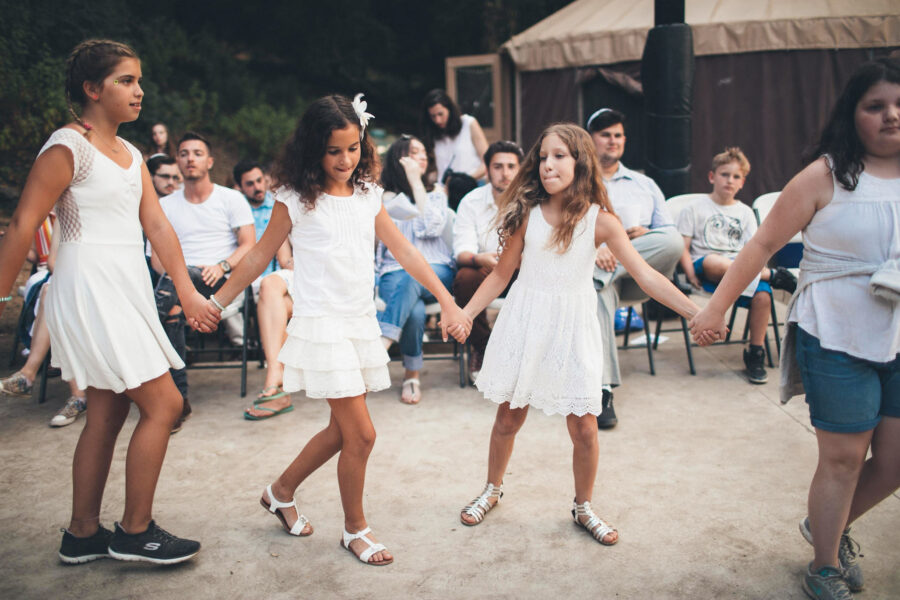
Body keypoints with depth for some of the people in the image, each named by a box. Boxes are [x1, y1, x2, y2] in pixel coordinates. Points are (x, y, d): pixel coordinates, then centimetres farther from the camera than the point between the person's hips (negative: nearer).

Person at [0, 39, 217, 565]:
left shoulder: (130, 155, 14)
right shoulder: (67, 147, -10)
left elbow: (157, 224, 11)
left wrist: (188, 292, 8)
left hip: (127, 291, 9)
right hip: (90, 290, -8)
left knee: (107, 415, 12)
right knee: (164, 403, -8)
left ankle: (83, 534, 24)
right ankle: (136, 532, 7)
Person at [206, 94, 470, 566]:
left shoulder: (368, 196, 8)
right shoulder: (296, 200, -5)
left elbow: (404, 252, 9)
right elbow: (260, 256, 4)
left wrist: (447, 301, 6)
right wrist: (215, 302, 6)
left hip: (362, 322, 6)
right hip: (322, 324, -6)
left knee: (342, 430, 14)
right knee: (360, 433, -7)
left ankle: (281, 492, 37)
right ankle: (354, 528, 16)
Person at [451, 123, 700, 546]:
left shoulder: (600, 221, -6)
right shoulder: (528, 213, -2)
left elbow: (646, 276, -9)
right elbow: (502, 273, 3)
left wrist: (696, 312, -18)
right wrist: (465, 312, -5)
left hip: (573, 325, 0)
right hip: (524, 321, 1)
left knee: (584, 427, 2)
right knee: (508, 418, 9)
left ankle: (584, 507, 27)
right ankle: (493, 490, 35)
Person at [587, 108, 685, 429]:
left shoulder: (644, 184, 28)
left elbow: (670, 231, 18)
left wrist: (646, 234, -7)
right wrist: (593, 248, -19)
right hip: (591, 261, -3)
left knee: (673, 243, -30)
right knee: (599, 295, -38)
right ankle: (602, 390, -43)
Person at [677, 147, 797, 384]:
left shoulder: (745, 212, 19)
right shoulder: (695, 209, 9)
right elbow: (683, 247, 0)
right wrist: (691, 275, -16)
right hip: (705, 267, -3)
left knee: (762, 293, -29)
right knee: (715, 262, -40)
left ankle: (755, 352, -13)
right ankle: (774, 275, -22)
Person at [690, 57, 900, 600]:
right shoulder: (827, 176, -8)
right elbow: (764, 243, -7)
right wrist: (717, 308, -8)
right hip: (838, 338, -4)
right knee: (844, 457, 3)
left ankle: (831, 527, 38)